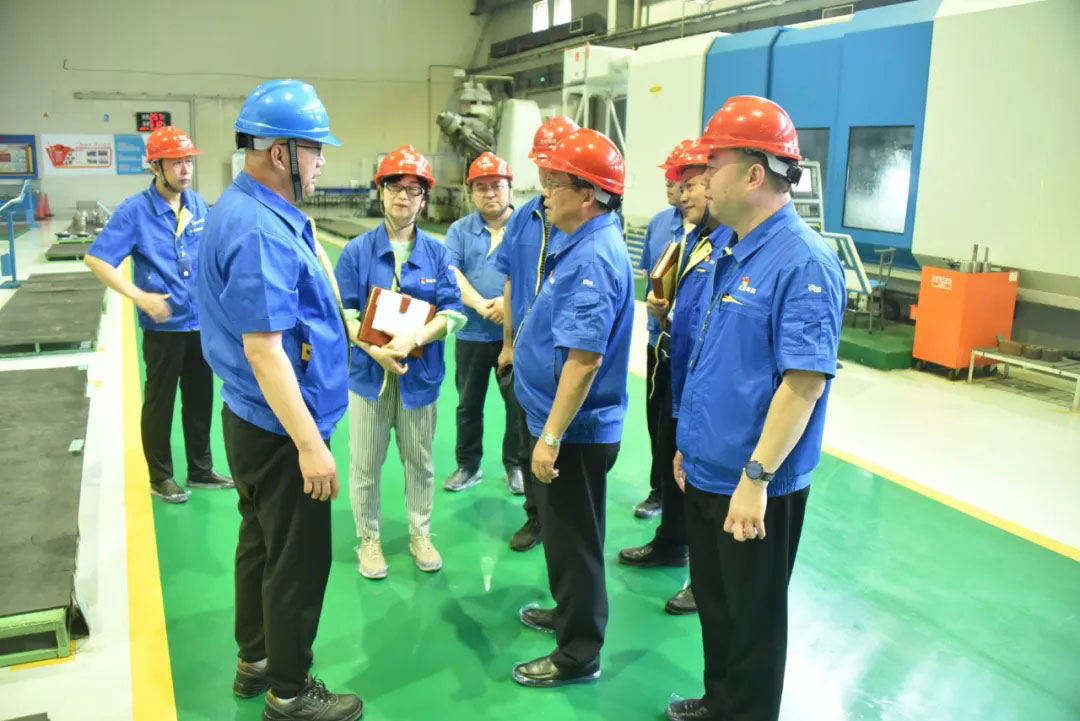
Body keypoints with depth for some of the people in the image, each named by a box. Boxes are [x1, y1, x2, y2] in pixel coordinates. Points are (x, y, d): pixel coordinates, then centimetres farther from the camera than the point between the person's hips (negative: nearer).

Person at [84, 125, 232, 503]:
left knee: (200, 399, 15)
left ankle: (201, 470, 30)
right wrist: (141, 297, -22)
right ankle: (160, 477, 23)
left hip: (202, 322, 5)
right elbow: (95, 259, -16)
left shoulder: (198, 203, 2)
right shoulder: (135, 210, -14)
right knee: (159, 402, 8)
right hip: (164, 327, -5)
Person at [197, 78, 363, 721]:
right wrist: (310, 444, -28)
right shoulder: (261, 233, -25)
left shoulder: (251, 209, 7)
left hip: (254, 420, 11)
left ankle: (256, 661, 41)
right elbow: (263, 347, -29)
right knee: (299, 560, 5)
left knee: (262, 542, 23)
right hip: (281, 429, -10)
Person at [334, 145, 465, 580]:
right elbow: (343, 312, -6)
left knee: (420, 461, 15)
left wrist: (414, 339, -22)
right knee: (365, 464, 10)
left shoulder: (436, 252, -1)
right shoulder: (357, 251, -3)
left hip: (420, 374, 1)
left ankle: (420, 535, 34)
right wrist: (375, 349, -21)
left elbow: (454, 312, -6)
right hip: (369, 372, -1)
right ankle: (369, 539, 29)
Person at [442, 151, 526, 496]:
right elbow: (450, 273, -9)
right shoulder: (459, 230, 4)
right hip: (472, 335, 2)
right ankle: (468, 466, 29)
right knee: (469, 404, 14)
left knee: (519, 404, 7)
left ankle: (516, 466, 25)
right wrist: (480, 304, -22)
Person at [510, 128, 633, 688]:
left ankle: (578, 654, 22)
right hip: (563, 423, 10)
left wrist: (551, 436, -27)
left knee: (573, 540, 5)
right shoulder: (582, 246, 8)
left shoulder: (593, 259, -25)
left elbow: (585, 358, -30)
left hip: (575, 430, -10)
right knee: (562, 532, 25)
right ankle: (570, 612, 44)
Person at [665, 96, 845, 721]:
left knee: (753, 618, 11)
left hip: (756, 487, -9)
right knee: (713, 600, 23)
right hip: (708, 473, 9)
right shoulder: (734, 253, 8)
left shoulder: (802, 262, -20)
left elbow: (804, 382, -25)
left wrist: (756, 477, -25)